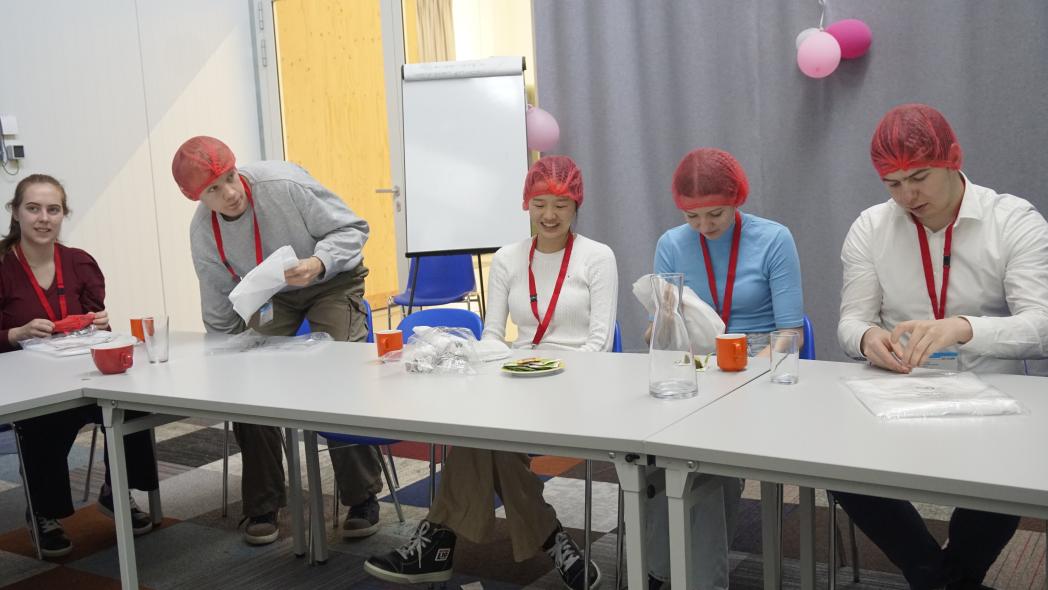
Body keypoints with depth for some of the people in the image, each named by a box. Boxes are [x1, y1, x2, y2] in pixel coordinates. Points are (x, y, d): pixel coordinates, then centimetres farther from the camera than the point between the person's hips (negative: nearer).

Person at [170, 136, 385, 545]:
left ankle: (362, 497, -5)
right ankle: (262, 505, 6)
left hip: (333, 281, -4)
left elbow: (352, 229, -21)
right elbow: (220, 319, -2)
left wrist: (318, 262, -38)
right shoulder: (203, 233, -14)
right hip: (271, 293, 4)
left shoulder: (284, 184, -30)